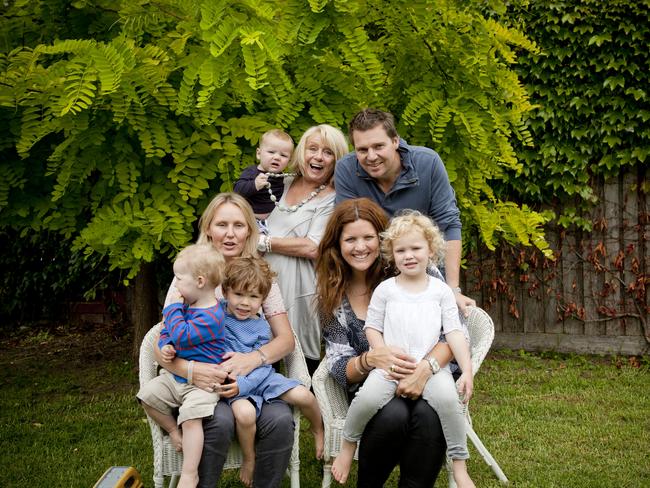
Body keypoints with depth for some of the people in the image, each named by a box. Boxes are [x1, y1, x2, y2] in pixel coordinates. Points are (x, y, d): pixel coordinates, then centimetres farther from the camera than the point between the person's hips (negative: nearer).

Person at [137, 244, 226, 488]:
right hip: (177, 376, 9)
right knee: (148, 393, -2)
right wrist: (165, 345, -7)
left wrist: (173, 307, -16)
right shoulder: (185, 305, 7)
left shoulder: (211, 316, -21)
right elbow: (166, 331, 17)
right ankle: (173, 431, 17)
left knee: (191, 418, -28)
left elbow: (181, 336, -29)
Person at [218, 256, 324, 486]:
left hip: (259, 378, 2)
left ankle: (319, 430, 20)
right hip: (230, 381, -2)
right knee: (245, 413, -36)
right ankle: (249, 460, -7)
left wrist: (243, 385, -25)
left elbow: (262, 367, -7)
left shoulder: (261, 327, 0)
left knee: (303, 396, -16)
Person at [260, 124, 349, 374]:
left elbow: (313, 248, -17)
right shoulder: (287, 184, 15)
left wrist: (263, 242, -10)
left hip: (299, 287, -6)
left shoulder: (332, 199, -5)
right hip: (268, 281, 6)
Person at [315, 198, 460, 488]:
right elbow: (338, 368, -2)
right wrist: (370, 359, -25)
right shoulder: (332, 297, 3)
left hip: (422, 380, -1)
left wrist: (426, 367, -29)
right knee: (394, 414, -33)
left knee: (429, 415, -35)